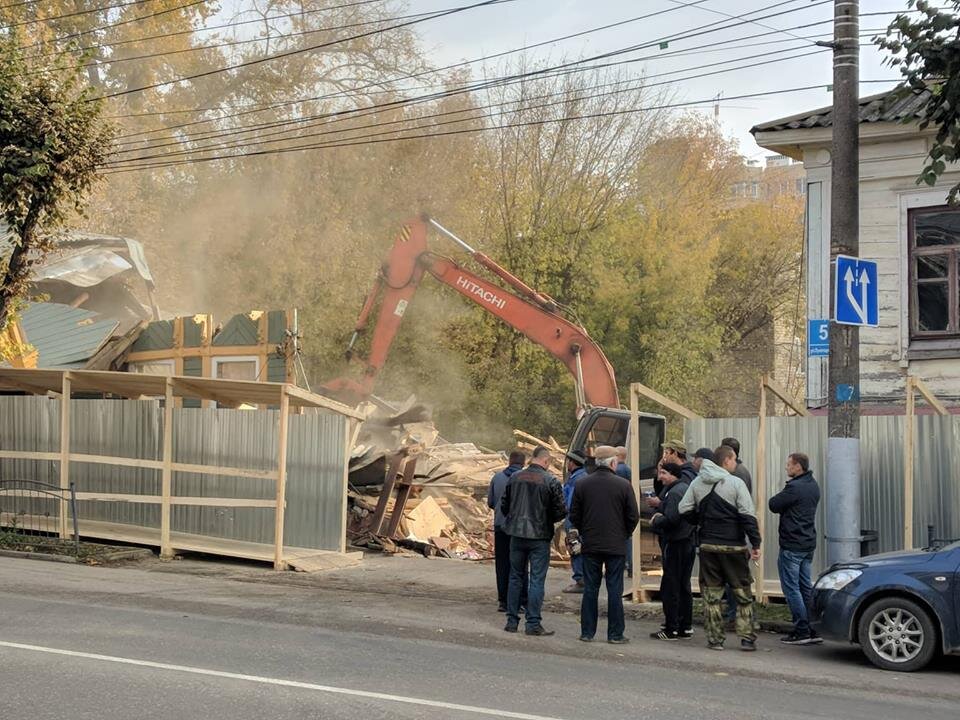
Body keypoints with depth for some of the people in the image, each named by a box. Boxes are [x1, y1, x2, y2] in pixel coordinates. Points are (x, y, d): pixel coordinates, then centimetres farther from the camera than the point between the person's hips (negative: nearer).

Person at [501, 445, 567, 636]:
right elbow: (561, 511, -10)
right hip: (539, 536, -4)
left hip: (516, 535, 4)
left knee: (515, 577, 13)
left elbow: (503, 505, 7)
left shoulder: (515, 478, 2)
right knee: (537, 580, 1)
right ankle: (533, 623, 0)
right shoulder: (551, 481, -11)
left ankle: (512, 621, 16)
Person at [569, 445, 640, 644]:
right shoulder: (623, 485, -7)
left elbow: (574, 516, 4)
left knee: (590, 589, 9)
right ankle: (615, 634, 5)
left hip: (590, 545, 2)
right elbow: (633, 516, -4)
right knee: (615, 590, 3)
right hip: (615, 545, -2)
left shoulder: (582, 484, -1)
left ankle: (587, 632, 11)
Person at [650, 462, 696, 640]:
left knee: (670, 587, -4)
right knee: (684, 586, 14)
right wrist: (660, 516, 13)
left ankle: (671, 629, -3)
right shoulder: (687, 488, 15)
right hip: (690, 541, 10)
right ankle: (686, 627, 18)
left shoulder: (675, 492, -16)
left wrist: (655, 521, -6)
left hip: (675, 543, -10)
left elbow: (671, 519, -25)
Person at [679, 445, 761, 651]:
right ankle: (747, 638, 4)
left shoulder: (697, 483, 5)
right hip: (733, 547, -3)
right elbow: (748, 516, -12)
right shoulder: (736, 483, -8)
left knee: (711, 594, 8)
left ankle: (714, 638, 8)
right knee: (743, 593, 7)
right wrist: (755, 544, -10)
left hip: (708, 546, 3)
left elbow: (685, 510, 4)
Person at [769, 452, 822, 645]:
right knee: (806, 587, 14)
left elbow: (773, 505, -13)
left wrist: (781, 495, 4)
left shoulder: (794, 488, -19)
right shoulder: (813, 486, 11)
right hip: (808, 544, 9)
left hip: (792, 546, -9)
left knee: (791, 588, -2)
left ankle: (802, 631, -3)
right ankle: (814, 629, 14)